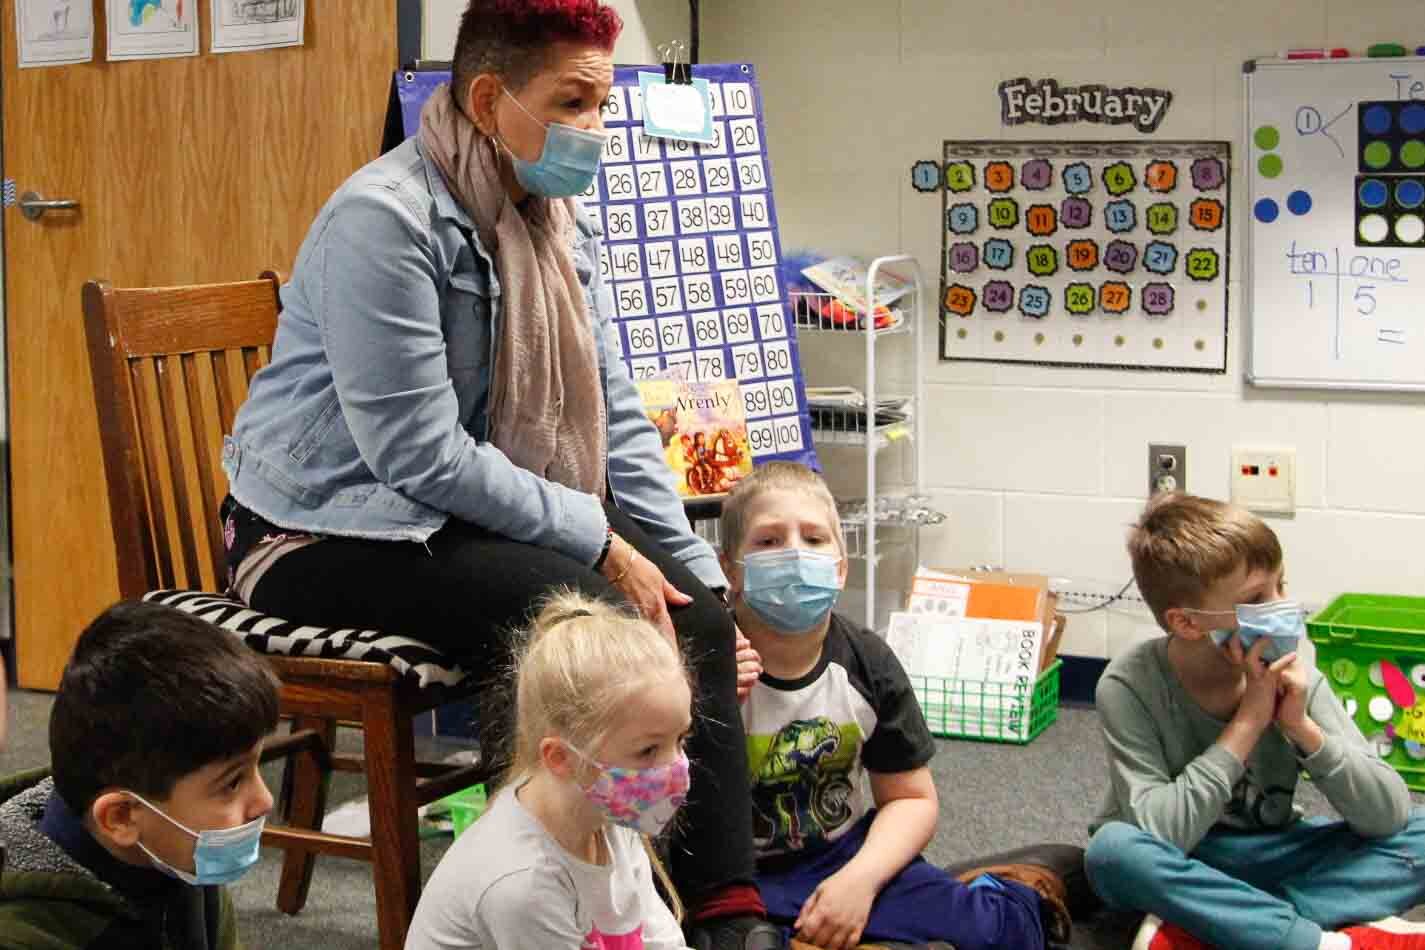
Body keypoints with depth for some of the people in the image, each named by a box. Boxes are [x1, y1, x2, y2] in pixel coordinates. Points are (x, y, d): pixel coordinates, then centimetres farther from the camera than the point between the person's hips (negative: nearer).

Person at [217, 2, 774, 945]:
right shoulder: (386, 220, -20)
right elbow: (420, 453, -23)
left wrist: (702, 582, 0)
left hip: (467, 518, 8)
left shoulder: (562, 221, 6)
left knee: (694, 622, -9)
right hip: (329, 537, -8)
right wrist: (601, 543, -21)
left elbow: (616, 423, 8)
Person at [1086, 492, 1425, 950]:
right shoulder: (1131, 686, -20)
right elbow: (1157, 832, -30)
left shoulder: (1291, 678, -12)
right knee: (1115, 849, -36)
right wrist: (1246, 723, -30)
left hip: (1266, 859, 4)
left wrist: (1302, 727, -27)